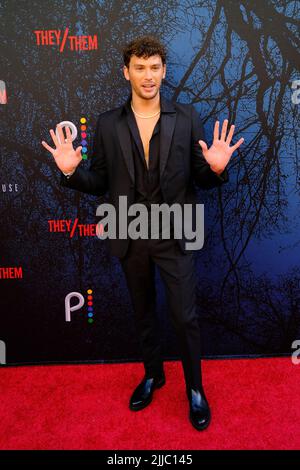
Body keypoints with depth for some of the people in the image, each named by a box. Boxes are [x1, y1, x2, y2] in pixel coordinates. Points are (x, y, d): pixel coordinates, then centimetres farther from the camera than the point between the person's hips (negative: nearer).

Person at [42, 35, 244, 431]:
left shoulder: (186, 118, -2)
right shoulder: (108, 124, 1)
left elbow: (201, 180, -1)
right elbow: (100, 184, 2)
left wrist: (217, 169, -22)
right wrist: (72, 172, -16)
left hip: (174, 235, -1)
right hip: (130, 238, 2)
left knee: (185, 316, 5)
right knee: (143, 313, 18)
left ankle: (195, 388, 31)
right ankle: (153, 374, 43)